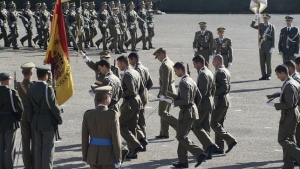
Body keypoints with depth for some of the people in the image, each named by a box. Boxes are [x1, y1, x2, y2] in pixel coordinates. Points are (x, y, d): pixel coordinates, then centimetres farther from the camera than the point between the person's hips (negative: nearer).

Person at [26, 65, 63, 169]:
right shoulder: (48, 89, -19)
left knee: (38, 148, 13)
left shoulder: (31, 89, 0)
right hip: (49, 122, -6)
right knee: (48, 149, 1)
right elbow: (54, 107, -15)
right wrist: (60, 119, 0)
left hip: (36, 122, 6)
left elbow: (29, 108, 7)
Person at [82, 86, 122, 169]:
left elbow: (84, 138, 0)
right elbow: (116, 138, -14)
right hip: (108, 156, -4)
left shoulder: (88, 114, -4)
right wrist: (118, 158, -6)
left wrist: (85, 156, 10)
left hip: (93, 156, 4)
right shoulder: (112, 115, -15)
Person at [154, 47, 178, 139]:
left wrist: (163, 94, -22)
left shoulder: (165, 65, -20)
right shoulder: (171, 63, 11)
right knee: (165, 112, 13)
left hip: (166, 91, -10)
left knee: (162, 113, -4)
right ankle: (164, 133, 17)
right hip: (171, 91, 10)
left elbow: (165, 81, -24)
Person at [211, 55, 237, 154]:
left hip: (220, 101, -10)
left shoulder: (220, 72, -15)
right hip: (226, 99, 10)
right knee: (219, 124, 13)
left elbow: (224, 86, -25)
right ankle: (219, 148, 14)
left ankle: (231, 140, -11)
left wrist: (214, 92, -20)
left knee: (214, 124, -6)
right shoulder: (226, 71, 16)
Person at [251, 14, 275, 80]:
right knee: (262, 62, 4)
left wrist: (272, 47, -10)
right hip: (261, 45, 4)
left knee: (268, 61, 1)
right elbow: (252, 25, 4)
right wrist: (256, 19, -7)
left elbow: (273, 38, -4)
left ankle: (268, 75, 7)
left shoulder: (271, 27, -1)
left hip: (268, 46, -4)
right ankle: (264, 75, 9)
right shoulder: (261, 26, 10)